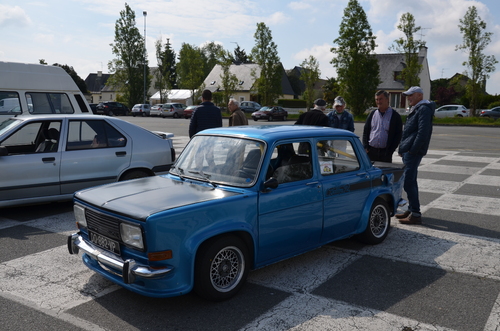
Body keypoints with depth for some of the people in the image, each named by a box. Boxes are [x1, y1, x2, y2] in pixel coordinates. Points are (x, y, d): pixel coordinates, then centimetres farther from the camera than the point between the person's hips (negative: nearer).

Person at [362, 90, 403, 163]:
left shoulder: (395, 116, 1)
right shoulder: (372, 114, 12)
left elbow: (398, 135, -1)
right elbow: (365, 131, 13)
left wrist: (390, 150, -9)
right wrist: (366, 147, 2)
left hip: (385, 153, -3)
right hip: (371, 152, 3)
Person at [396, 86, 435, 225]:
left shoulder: (423, 109, -12)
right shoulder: (415, 109, 20)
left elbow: (423, 132, -21)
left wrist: (412, 150, -21)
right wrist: (403, 148, 15)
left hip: (413, 152, -11)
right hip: (408, 151, 11)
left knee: (409, 182, -11)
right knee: (410, 181, 15)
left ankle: (415, 214, -8)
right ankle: (412, 209, 25)